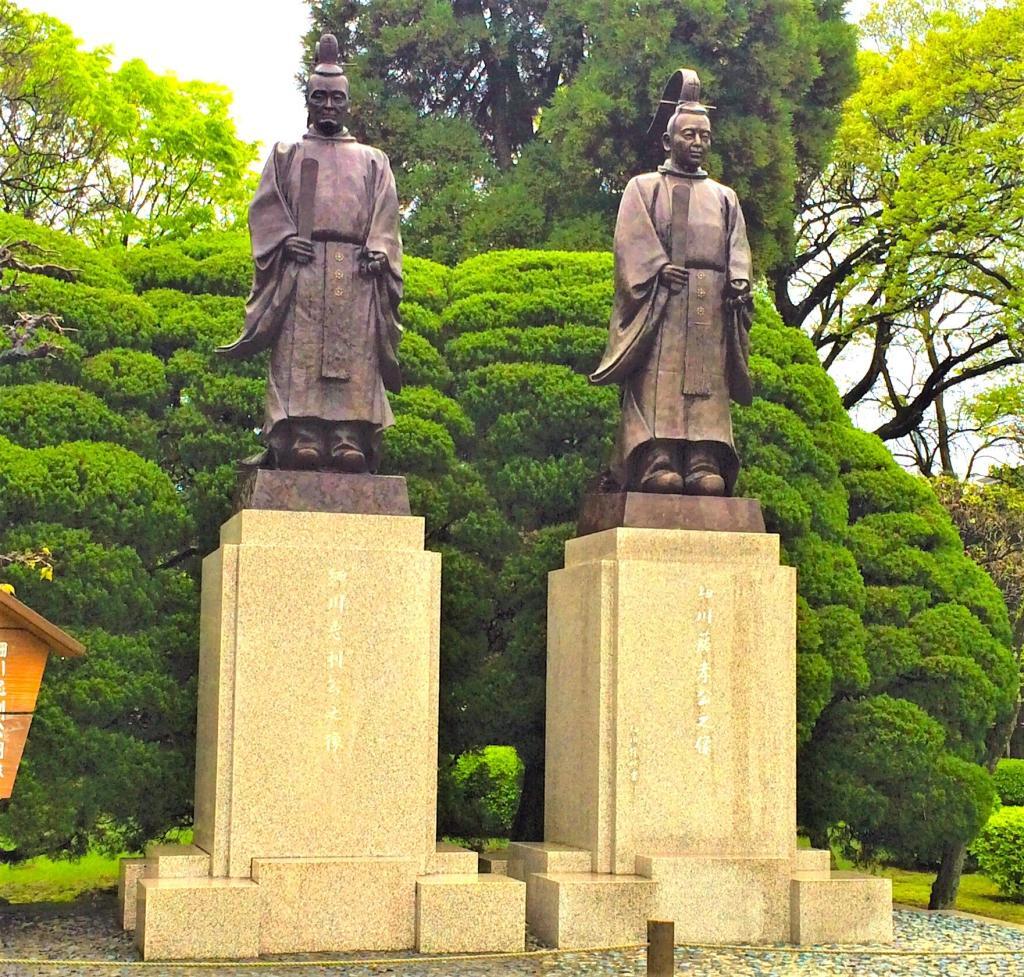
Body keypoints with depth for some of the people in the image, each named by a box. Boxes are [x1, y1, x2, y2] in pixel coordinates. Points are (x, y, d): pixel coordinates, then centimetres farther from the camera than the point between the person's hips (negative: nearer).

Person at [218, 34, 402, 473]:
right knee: (301, 351, -14)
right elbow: (266, 206, 10)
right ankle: (302, 439, -23)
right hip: (301, 265, -1)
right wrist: (285, 239, -9)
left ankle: (349, 442, -20)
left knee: (353, 352, -12)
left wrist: (377, 251, -8)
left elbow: (385, 213, 12)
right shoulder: (286, 155, 23)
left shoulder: (373, 161, 24)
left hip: (356, 269, 1)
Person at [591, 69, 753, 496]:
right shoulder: (644, 187, 16)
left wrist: (739, 280, -6)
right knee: (659, 378, -15)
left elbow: (738, 245, 15)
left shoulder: (724, 197, 27)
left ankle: (704, 464, -17)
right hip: (660, 297, -3)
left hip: (713, 302, 3)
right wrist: (659, 267, -15)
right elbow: (631, 237, 2)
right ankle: (657, 461, -24)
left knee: (708, 380, -9)